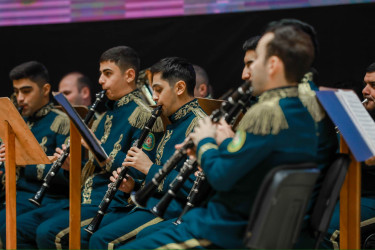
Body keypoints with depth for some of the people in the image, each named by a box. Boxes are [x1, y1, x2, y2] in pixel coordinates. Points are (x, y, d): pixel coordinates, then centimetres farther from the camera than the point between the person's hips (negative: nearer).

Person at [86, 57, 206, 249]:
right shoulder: (175, 124, 20)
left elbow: (193, 186, -22)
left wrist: (150, 169, -15)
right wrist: (134, 187, 5)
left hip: (172, 210, -10)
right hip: (151, 202, 10)